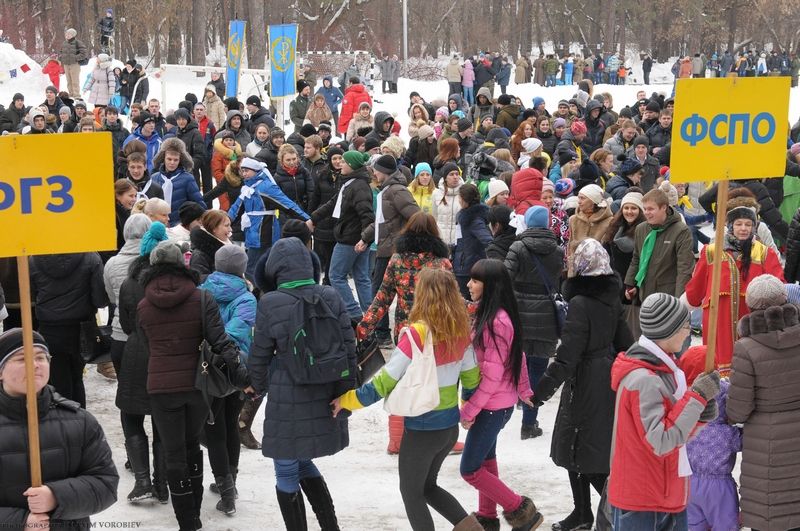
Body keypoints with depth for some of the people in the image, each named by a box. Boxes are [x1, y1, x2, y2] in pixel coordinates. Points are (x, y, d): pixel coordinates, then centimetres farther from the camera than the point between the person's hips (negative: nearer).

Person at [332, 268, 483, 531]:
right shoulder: (460, 331, -4)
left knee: (411, 492, 14)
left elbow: (386, 381, -20)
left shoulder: (418, 333, -22)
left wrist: (347, 400, -11)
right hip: (450, 425, 7)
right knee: (427, 486, 26)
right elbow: (471, 377, 6)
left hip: (421, 429, -6)